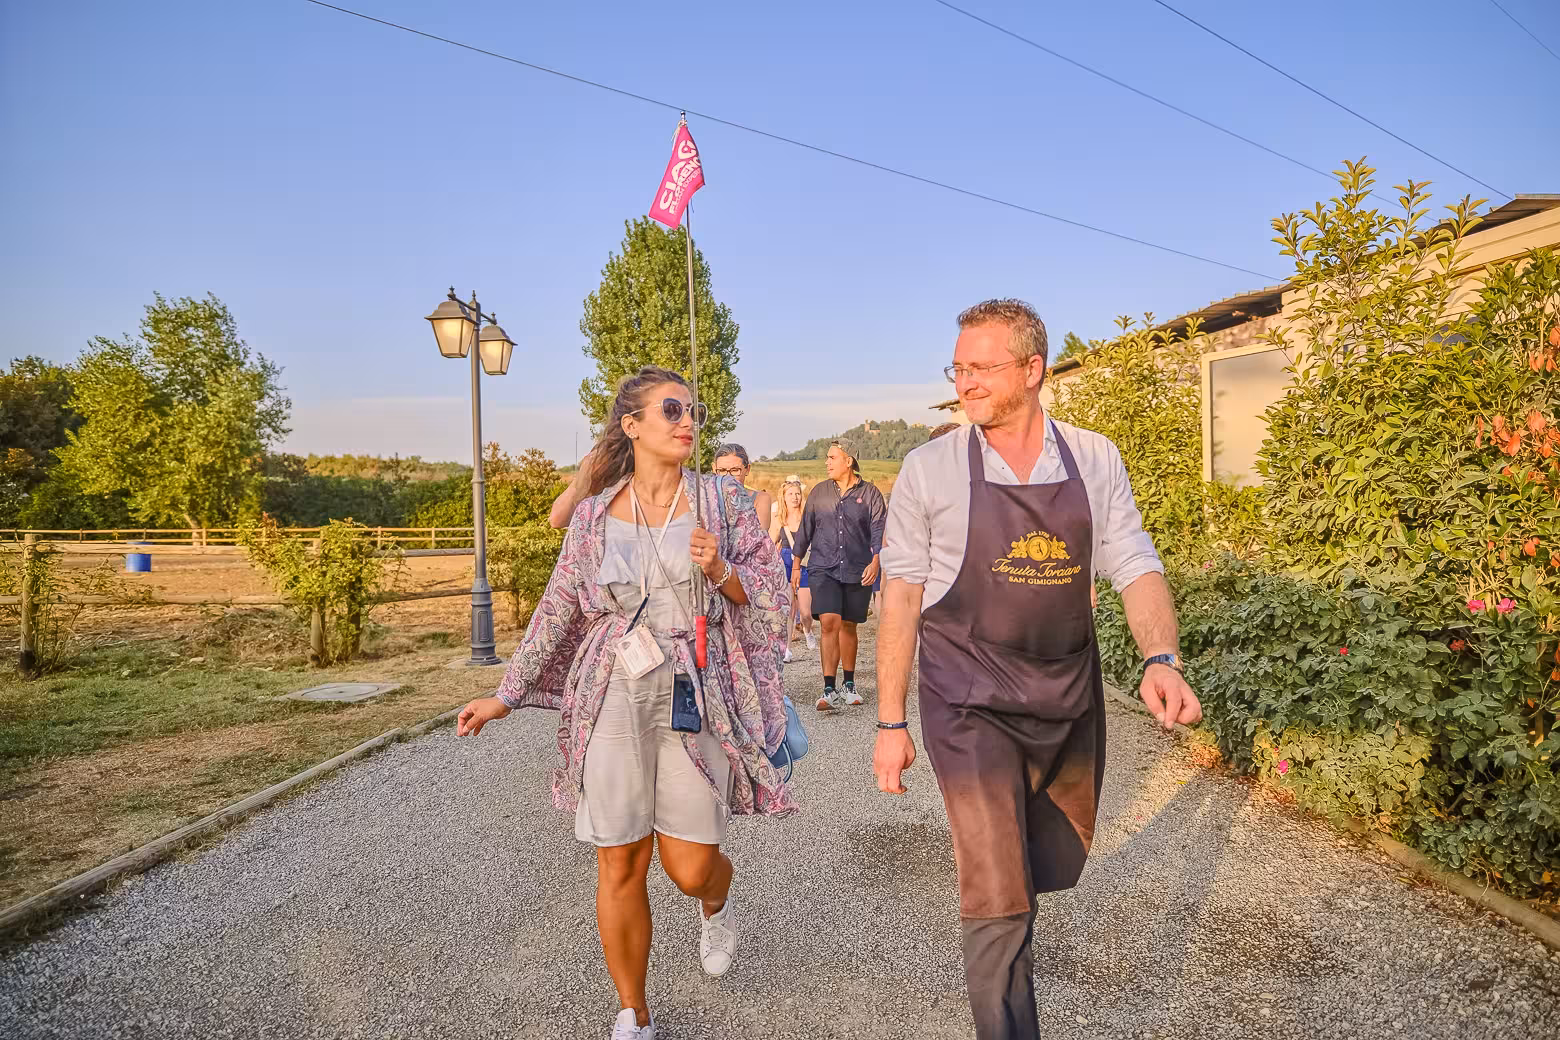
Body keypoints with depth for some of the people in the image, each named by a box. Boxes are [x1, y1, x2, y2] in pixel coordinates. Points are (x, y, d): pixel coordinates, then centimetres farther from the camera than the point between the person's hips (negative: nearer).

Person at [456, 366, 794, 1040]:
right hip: (614, 699, 1)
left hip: (696, 699, -1)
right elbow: (558, 611, 11)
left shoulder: (723, 500, 2)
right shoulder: (595, 515, 5)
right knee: (620, 868, 7)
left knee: (690, 868, 3)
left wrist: (721, 571, -17)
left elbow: (772, 598, 3)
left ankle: (716, 904, 43)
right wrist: (506, 695, 13)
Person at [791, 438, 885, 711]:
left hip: (858, 571, 0)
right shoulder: (819, 492, 10)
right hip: (824, 568, 0)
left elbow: (879, 530, -2)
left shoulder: (870, 493, 4)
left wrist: (875, 561, -17)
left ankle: (849, 685, 26)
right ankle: (829, 691, -14)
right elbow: (805, 528, 14)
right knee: (829, 623, -15)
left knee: (848, 626, 9)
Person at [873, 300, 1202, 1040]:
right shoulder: (930, 469, -8)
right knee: (999, 903, -6)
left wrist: (1160, 659, -23)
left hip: (1070, 704, 4)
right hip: (972, 709, -3)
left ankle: (1002, 930, 54)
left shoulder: (1096, 461, -1)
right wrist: (891, 724, -4)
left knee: (1049, 870, 23)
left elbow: (1136, 569, -3)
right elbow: (902, 596, -5)